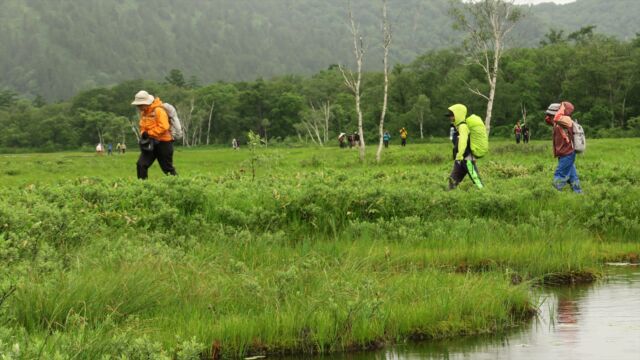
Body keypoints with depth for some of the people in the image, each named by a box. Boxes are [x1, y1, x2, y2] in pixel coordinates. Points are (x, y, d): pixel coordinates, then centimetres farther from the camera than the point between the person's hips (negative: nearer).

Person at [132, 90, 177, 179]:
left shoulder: (158, 110, -17)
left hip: (163, 143, -7)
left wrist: (149, 133, -21)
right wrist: (143, 134, -4)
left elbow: (163, 127, -24)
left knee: (167, 168, 3)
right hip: (150, 143, 7)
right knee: (141, 164, -8)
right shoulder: (143, 112, 9)